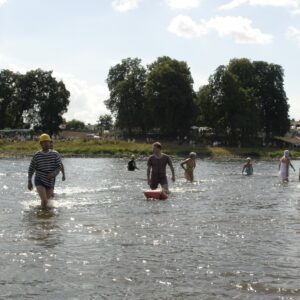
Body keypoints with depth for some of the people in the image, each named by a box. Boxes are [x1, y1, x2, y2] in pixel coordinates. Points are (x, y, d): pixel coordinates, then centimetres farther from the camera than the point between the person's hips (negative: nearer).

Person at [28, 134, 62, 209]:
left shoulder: (55, 154, -3)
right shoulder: (37, 155, -6)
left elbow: (59, 166, -4)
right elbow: (31, 169, 3)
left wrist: (53, 173, -24)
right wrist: (29, 181, 3)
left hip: (50, 182, 3)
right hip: (39, 181, -3)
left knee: (46, 200, 18)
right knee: (44, 201, -22)